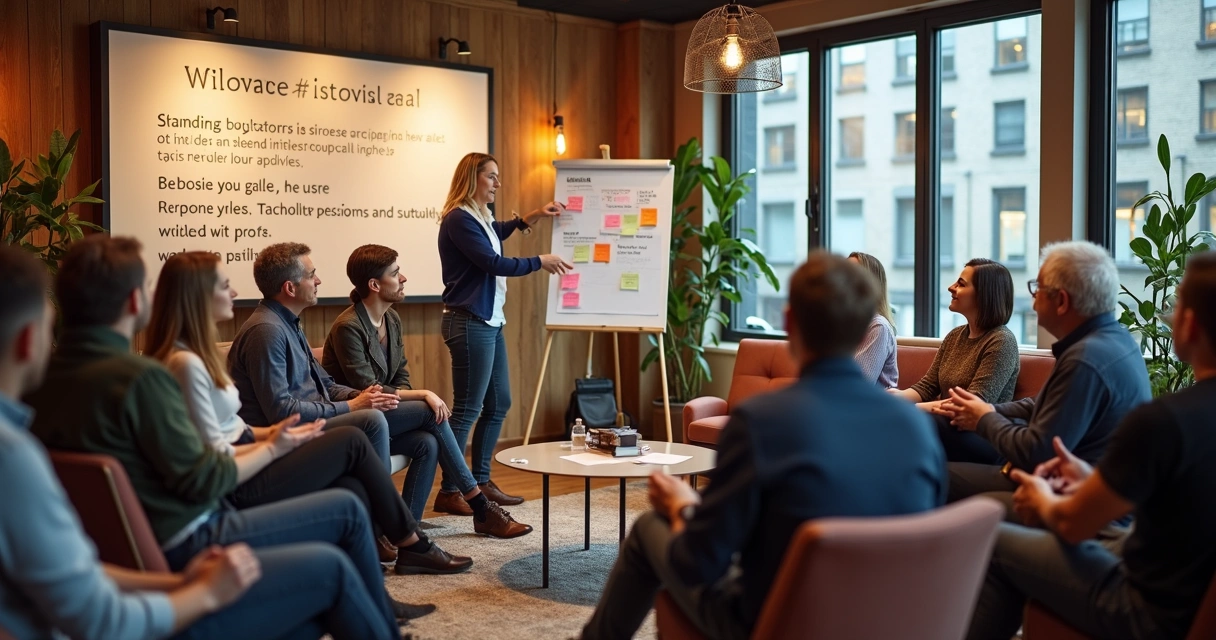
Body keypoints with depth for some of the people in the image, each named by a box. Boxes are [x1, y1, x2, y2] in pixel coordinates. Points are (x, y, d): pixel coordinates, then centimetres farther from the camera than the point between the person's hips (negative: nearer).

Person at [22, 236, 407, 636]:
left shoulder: (44, 378, 2)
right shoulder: (139, 377, -23)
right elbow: (203, 481, -17)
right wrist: (273, 449, -1)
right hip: (184, 550, -9)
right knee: (346, 510, 4)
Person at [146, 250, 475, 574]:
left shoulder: (195, 352, 12)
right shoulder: (186, 363, -20)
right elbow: (215, 454, -21)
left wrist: (268, 434, 2)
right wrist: (273, 444, -9)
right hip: (239, 490, -9)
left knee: (353, 490, -3)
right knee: (352, 441, -4)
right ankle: (413, 545, 10)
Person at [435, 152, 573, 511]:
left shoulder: (481, 218, 15)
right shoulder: (458, 219, -13)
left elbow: (496, 235, 39)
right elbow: (494, 263, -17)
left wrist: (533, 216, 30)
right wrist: (541, 262, -7)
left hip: (490, 322, 10)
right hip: (469, 323, -10)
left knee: (499, 404, 13)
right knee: (467, 409, -7)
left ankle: (481, 482, 22)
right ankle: (448, 492, 0)